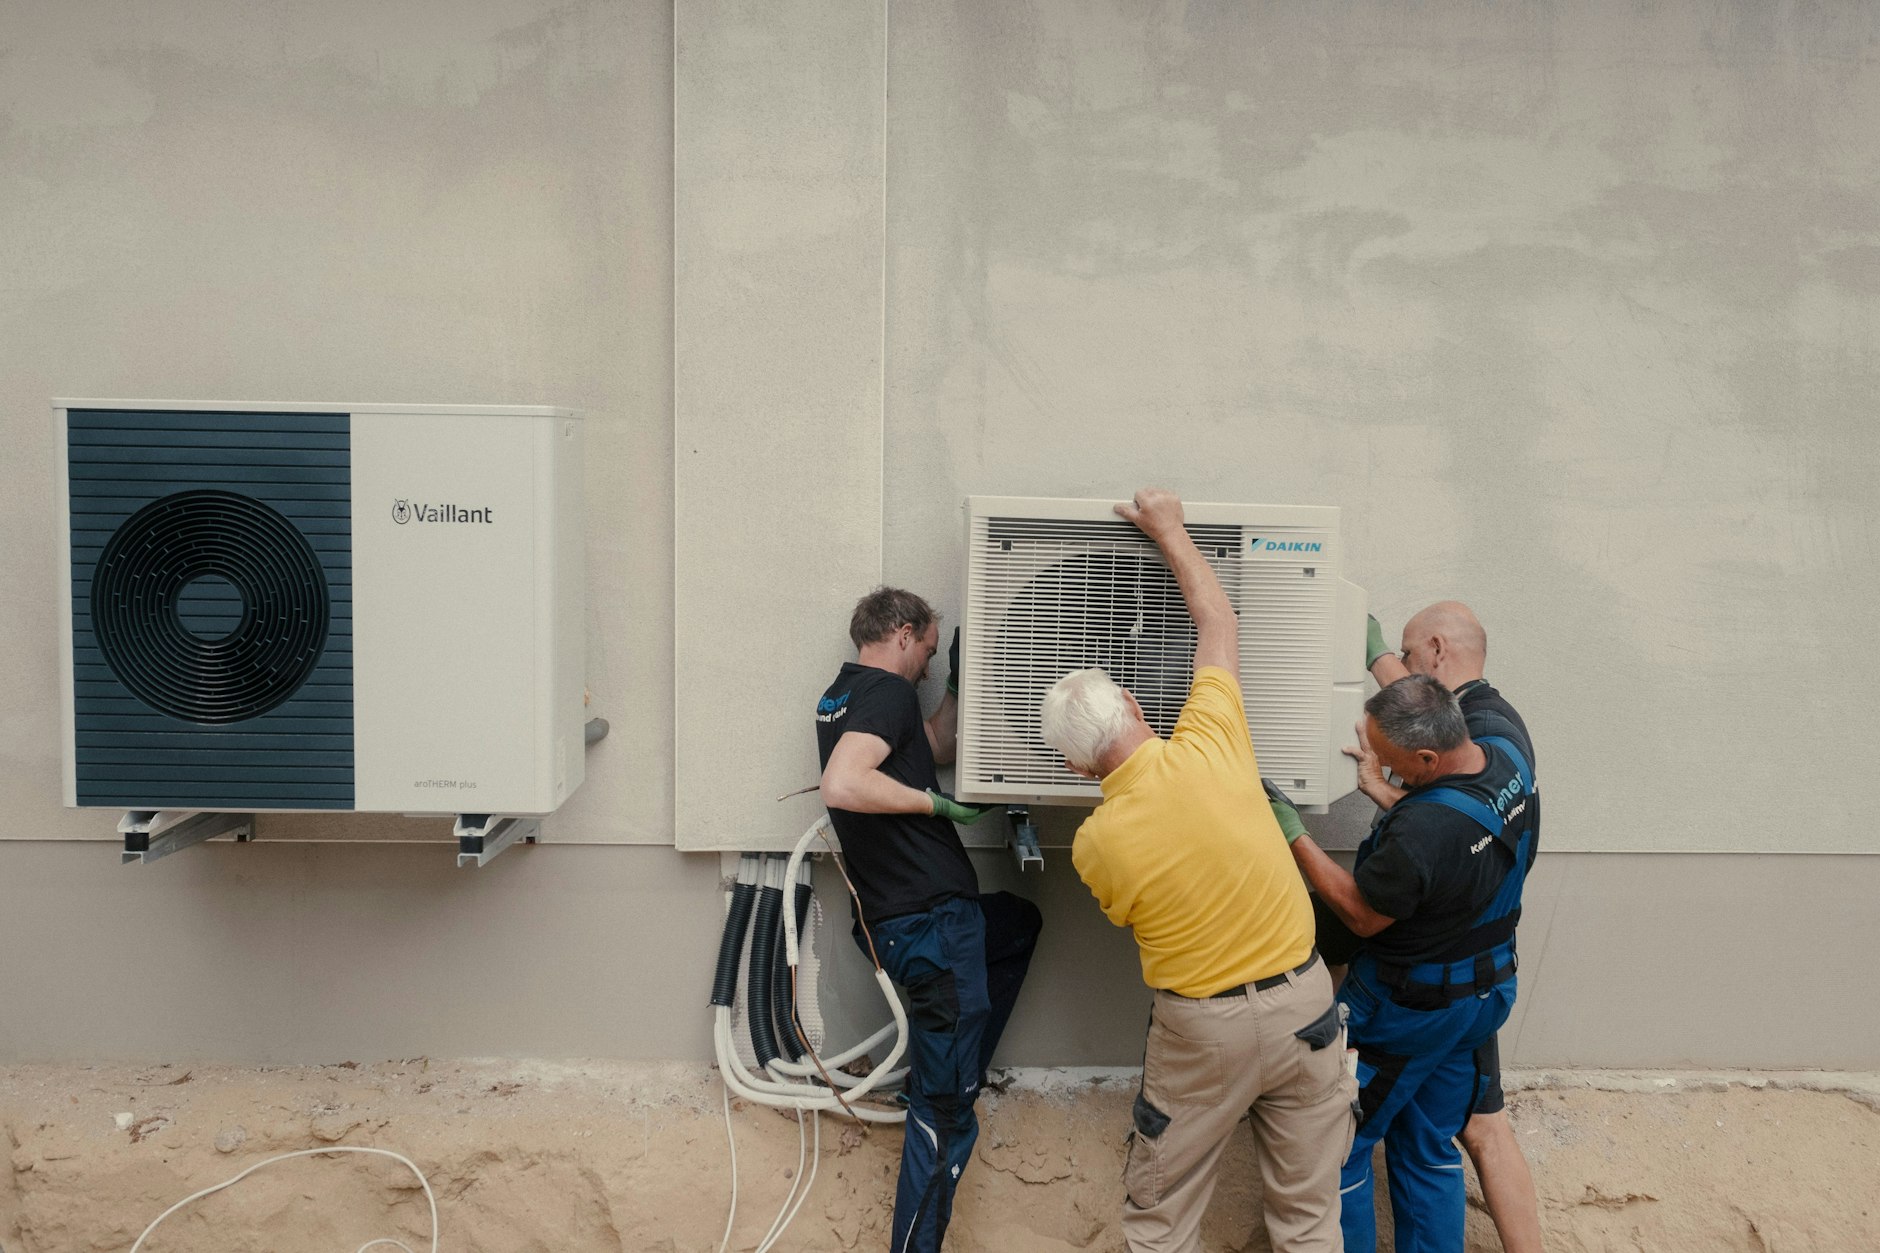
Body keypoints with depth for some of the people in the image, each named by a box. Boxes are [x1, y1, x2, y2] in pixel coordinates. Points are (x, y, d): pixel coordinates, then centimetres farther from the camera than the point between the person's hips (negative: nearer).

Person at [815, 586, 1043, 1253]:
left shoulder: (841, 695, 16)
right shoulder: (887, 690, -13)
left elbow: (934, 746, 26)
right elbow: (842, 785, -30)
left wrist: (959, 681, 20)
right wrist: (936, 803, -19)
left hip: (893, 919, 10)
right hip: (932, 921, -10)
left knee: (1020, 922, 35)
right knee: (943, 1114, -2)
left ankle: (950, 1080, 32)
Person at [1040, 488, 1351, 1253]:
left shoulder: (1096, 845, -15)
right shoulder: (1208, 750, -15)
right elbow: (1218, 622, 0)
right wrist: (1169, 531, 11)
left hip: (1202, 1029, -2)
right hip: (1302, 1002, 2)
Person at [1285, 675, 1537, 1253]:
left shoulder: (1419, 831, -37)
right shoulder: (1512, 751, -15)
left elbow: (1361, 915, -19)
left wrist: (1291, 832, -16)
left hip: (1408, 1011, -8)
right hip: (1487, 993, 8)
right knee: (1430, 1146, 23)